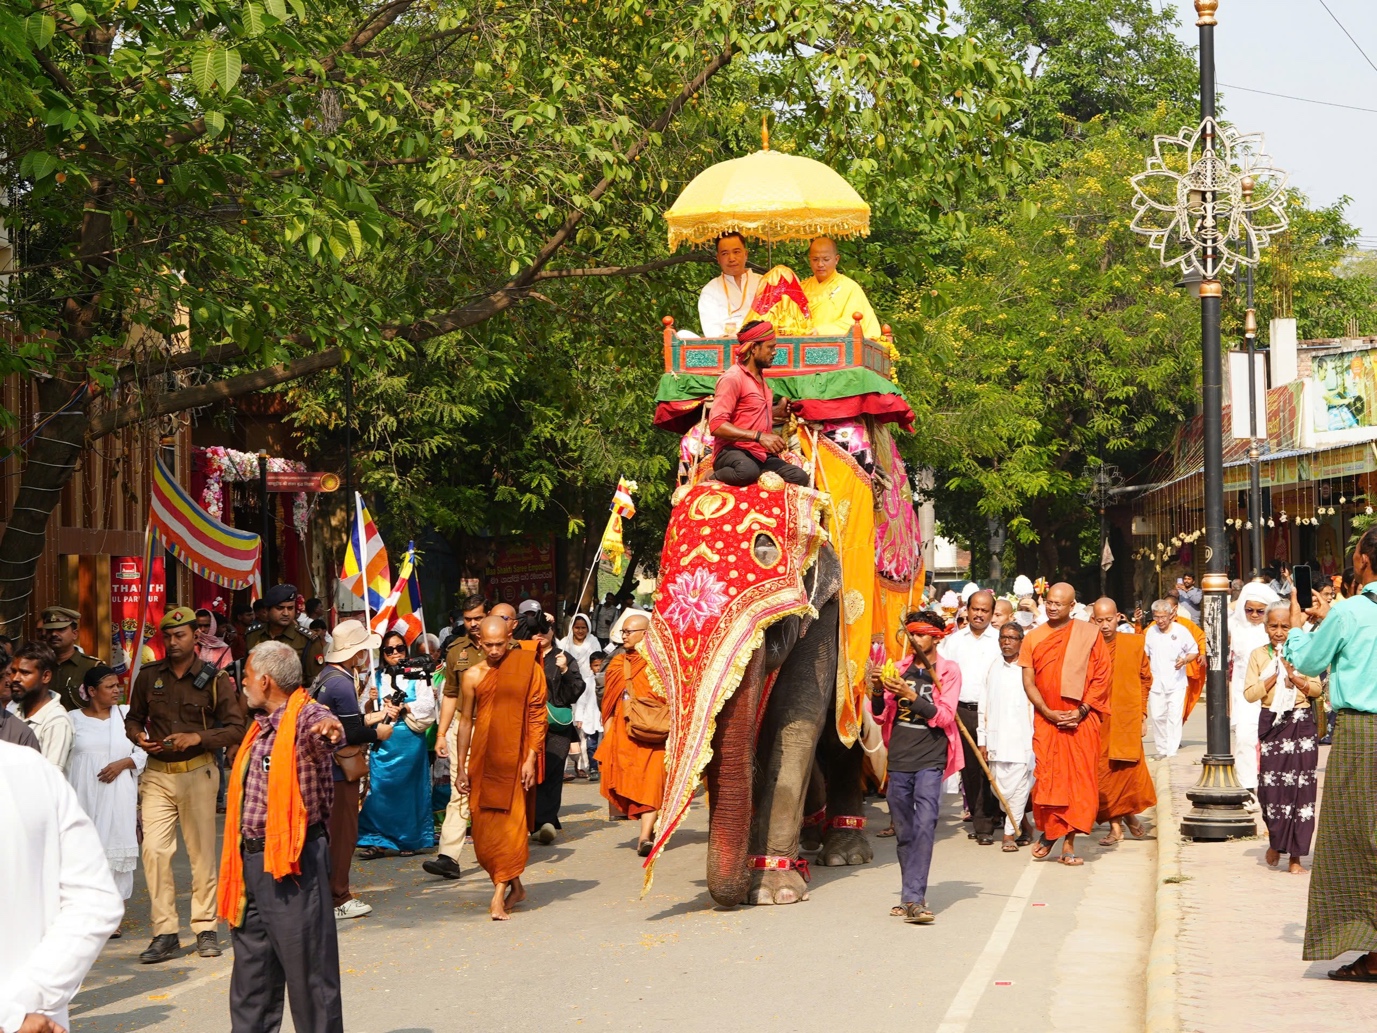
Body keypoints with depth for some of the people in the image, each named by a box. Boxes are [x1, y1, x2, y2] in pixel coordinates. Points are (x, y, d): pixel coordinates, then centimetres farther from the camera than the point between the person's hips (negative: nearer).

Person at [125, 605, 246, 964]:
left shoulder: (214, 679, -1)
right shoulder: (149, 676, 7)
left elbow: (236, 728, -3)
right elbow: (133, 717, 18)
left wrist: (197, 738, -16)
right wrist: (138, 736, -5)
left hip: (198, 772, -2)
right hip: (157, 774, 2)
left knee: (202, 851, 3)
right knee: (154, 849, -8)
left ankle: (205, 927, 13)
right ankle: (165, 932, -2)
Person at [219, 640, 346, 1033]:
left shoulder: (306, 717, -13)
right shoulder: (261, 724, 15)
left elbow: (322, 727, -38)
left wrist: (330, 728, -62)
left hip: (293, 858, -9)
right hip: (251, 857, 9)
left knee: (308, 965, -3)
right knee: (251, 961, 16)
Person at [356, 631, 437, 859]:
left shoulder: (416, 675, 5)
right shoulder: (376, 677, 11)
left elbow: (427, 706, -3)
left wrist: (405, 708, -16)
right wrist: (386, 711, -13)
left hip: (410, 740, -1)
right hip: (383, 741, 1)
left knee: (409, 788, 2)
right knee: (380, 789, -5)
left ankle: (409, 840, 11)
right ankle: (377, 840, -2)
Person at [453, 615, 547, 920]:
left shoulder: (528, 669, -1)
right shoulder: (472, 676, 6)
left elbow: (537, 715, -2)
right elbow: (466, 720, 11)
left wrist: (531, 758, -10)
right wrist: (461, 767, 9)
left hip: (516, 758, -3)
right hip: (484, 759, 3)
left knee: (511, 824, -8)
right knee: (484, 825, 4)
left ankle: (500, 895, -8)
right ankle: (515, 886, 20)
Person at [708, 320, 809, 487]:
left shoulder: (760, 378, 20)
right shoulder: (732, 378, -9)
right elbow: (717, 424, -20)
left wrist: (776, 411, 19)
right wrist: (759, 436, -26)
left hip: (761, 455, 8)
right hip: (732, 452, -8)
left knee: (800, 477, -14)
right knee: (748, 470, -41)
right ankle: (713, 478, -11)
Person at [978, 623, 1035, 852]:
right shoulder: (993, 669, 12)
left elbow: (1036, 706, -3)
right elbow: (984, 707, 13)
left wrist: (1035, 740, -7)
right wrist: (982, 740, 10)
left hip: (1022, 741, -4)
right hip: (997, 742, 4)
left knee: (1017, 788, -6)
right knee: (1002, 788, 4)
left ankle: (1010, 834, 4)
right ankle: (1023, 827, 24)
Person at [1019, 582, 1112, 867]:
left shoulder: (1089, 634, 0)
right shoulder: (1033, 638, 5)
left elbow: (1102, 676, -1)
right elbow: (1028, 682, 3)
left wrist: (1082, 710, -9)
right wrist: (1048, 712, -10)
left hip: (1082, 720, -1)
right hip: (1046, 719, 1)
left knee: (1079, 780, -1)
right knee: (1047, 779, -2)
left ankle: (1069, 843, 4)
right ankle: (1047, 833, 17)